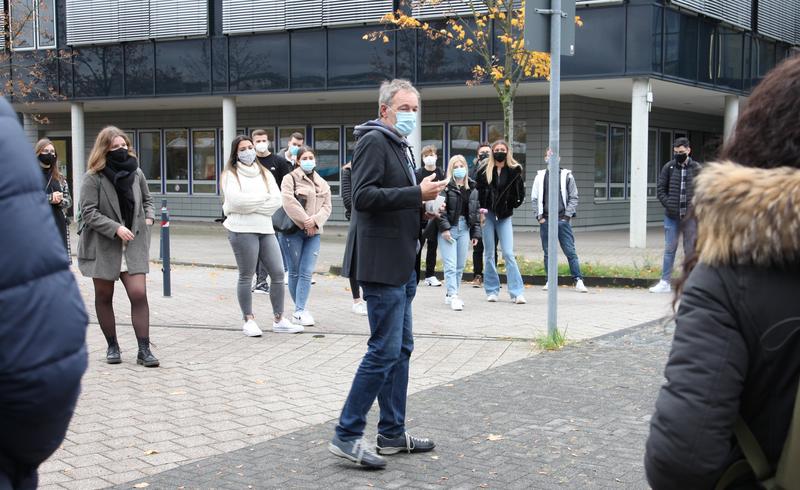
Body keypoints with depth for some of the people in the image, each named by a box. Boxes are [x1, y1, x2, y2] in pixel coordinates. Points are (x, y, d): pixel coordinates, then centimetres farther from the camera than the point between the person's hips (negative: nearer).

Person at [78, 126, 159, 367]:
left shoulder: (136, 173, 6)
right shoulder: (93, 177, -9)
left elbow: (147, 200, 22)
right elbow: (88, 212, -13)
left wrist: (149, 217, 3)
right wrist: (116, 228, -20)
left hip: (133, 244, 2)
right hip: (103, 245, -2)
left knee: (139, 294, -8)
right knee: (104, 297, 9)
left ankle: (144, 349, -4)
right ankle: (112, 346, 24)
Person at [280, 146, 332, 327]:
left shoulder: (322, 184, 16)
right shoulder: (290, 179, -1)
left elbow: (326, 207, 8)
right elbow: (289, 202, -13)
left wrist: (315, 221, -10)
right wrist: (305, 221, -15)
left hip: (313, 231, 4)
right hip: (293, 230, -4)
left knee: (307, 272, -5)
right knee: (295, 272, 2)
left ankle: (299, 311, -6)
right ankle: (301, 309, 11)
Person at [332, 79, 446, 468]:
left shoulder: (402, 147, 20)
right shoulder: (374, 141, -10)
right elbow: (363, 196, -22)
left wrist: (423, 207, 8)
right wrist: (417, 194, -22)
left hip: (402, 265, 10)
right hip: (381, 263, -10)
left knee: (400, 349, 13)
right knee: (385, 351, -10)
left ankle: (392, 433, 21)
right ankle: (346, 435, -3)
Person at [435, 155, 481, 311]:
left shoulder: (472, 188, 11)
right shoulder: (445, 186, -5)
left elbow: (475, 211, 13)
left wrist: (475, 233, 10)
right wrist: (444, 228, -16)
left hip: (464, 229, 6)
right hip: (448, 229, -5)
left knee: (460, 266, 9)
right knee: (450, 265, -10)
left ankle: (451, 294, 20)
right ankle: (453, 296, -12)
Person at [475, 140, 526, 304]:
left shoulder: (514, 171, -1)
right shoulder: (484, 171, 0)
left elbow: (520, 193, 5)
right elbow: (477, 191, 4)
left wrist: (511, 205, -2)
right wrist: (480, 210, -4)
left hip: (504, 216, -1)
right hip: (488, 215, 1)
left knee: (508, 254, -7)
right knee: (489, 254, 6)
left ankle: (516, 292, -7)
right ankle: (492, 291, 13)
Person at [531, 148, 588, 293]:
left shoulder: (567, 176, 5)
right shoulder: (540, 176, 10)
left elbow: (573, 198, 5)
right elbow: (534, 198, 11)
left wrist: (568, 215, -5)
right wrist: (539, 216, 1)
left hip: (563, 220, -2)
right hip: (545, 221, 2)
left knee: (570, 251, -6)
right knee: (548, 253, 6)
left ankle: (578, 281, -5)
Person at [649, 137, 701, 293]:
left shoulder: (696, 169, 2)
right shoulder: (668, 167, 4)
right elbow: (661, 190, 4)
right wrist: (669, 205, -8)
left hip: (691, 216, -1)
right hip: (672, 216, 1)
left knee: (691, 250, 6)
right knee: (669, 249, 4)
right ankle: (665, 282, 8)